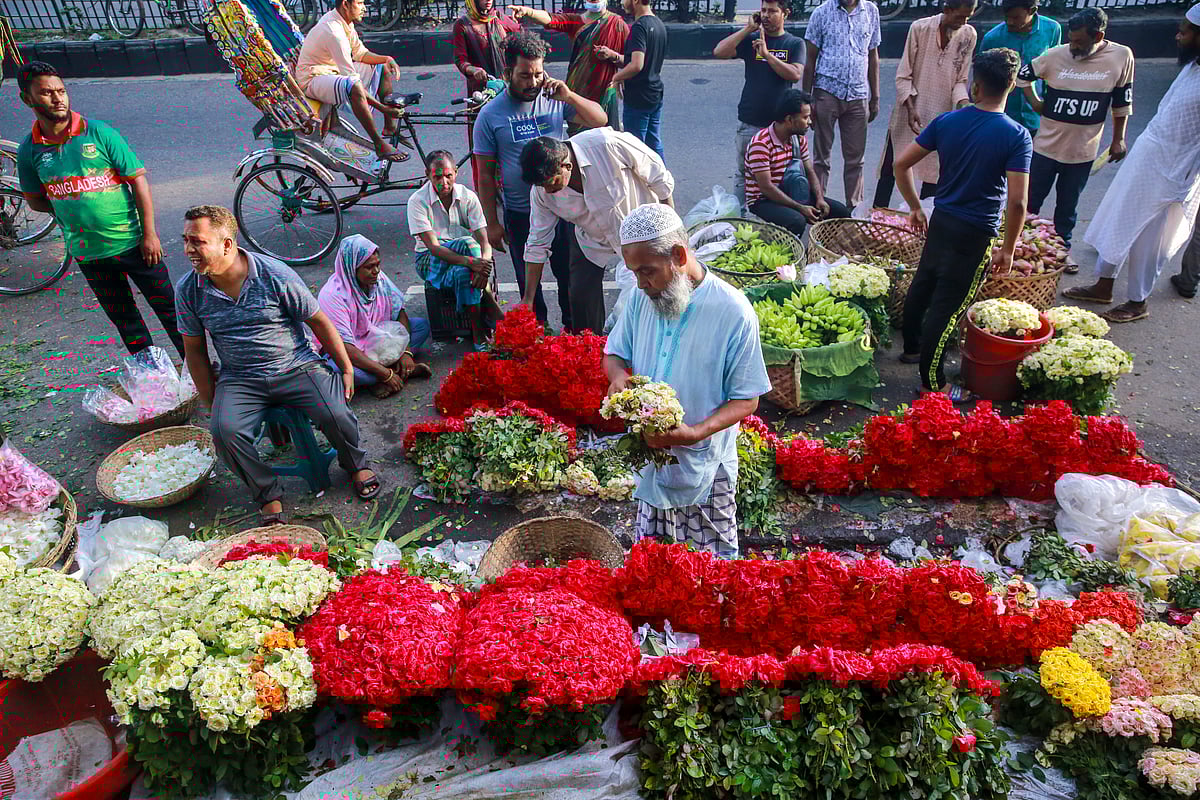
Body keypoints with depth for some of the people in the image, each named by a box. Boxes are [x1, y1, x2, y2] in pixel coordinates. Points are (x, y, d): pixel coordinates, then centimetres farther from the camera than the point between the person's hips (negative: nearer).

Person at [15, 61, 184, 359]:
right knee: (124, 319, 13)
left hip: (132, 242, -3)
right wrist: (75, 210, 0)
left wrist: (149, 233, -11)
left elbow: (139, 181, -7)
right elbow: (35, 200, 13)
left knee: (167, 307, 3)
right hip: (87, 253, 3)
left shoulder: (99, 133, -8)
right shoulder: (29, 150, 0)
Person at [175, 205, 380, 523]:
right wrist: (212, 403, 8)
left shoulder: (275, 275, -11)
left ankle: (355, 464, 10)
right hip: (239, 380, 2)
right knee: (225, 431, -26)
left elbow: (318, 321, -1)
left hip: (297, 367, -2)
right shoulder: (188, 290, -2)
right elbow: (195, 351, 10)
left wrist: (347, 368, 2)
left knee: (336, 416, -25)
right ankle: (268, 494, -1)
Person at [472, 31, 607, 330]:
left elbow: (600, 120, -5)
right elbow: (485, 175, -5)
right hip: (520, 215, -1)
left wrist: (569, 96, -21)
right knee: (529, 282, 15)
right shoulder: (490, 115, -8)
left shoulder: (554, 99, -3)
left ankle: (573, 328, 36)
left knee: (569, 274, 16)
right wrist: (492, 223, -5)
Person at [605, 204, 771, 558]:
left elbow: (747, 400, -13)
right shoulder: (642, 297, -2)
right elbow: (614, 353, 13)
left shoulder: (733, 312, -18)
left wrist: (696, 433, -29)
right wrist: (618, 375, -12)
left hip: (704, 466, -4)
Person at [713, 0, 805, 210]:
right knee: (742, 172, 9)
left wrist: (767, 54, -17)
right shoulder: (751, 39, 5)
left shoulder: (795, 44, 3)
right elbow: (719, 52, -9)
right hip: (749, 123, 1)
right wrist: (748, 29, -9)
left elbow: (795, 74, -14)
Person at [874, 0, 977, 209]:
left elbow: (960, 80, 3)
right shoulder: (920, 28, -10)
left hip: (941, 117, 2)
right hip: (908, 112, -2)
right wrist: (911, 109, -17)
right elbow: (903, 76, -8)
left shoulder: (968, 36, -2)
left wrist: (963, 103, -15)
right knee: (890, 168, 4)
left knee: (934, 172, 5)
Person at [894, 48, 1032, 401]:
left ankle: (912, 348, 42)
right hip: (975, 235, -5)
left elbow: (901, 163, 0)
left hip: (940, 222, 5)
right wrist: (1008, 248, -5)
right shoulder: (1017, 137, -14)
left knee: (922, 285, 22)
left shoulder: (946, 121, -3)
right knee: (947, 306, 1)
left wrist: (915, 207, 12)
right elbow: (1017, 202, -18)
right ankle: (932, 383, 11)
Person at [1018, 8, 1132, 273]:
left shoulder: (1121, 57, -9)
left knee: (1068, 206, 14)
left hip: (1083, 151, 1)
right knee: (1031, 201, 9)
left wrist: (1118, 139, 3)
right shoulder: (1055, 55, -12)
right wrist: (1035, 102, -1)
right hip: (1046, 146, -1)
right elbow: (1022, 76, 5)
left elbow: (1122, 102, 1)